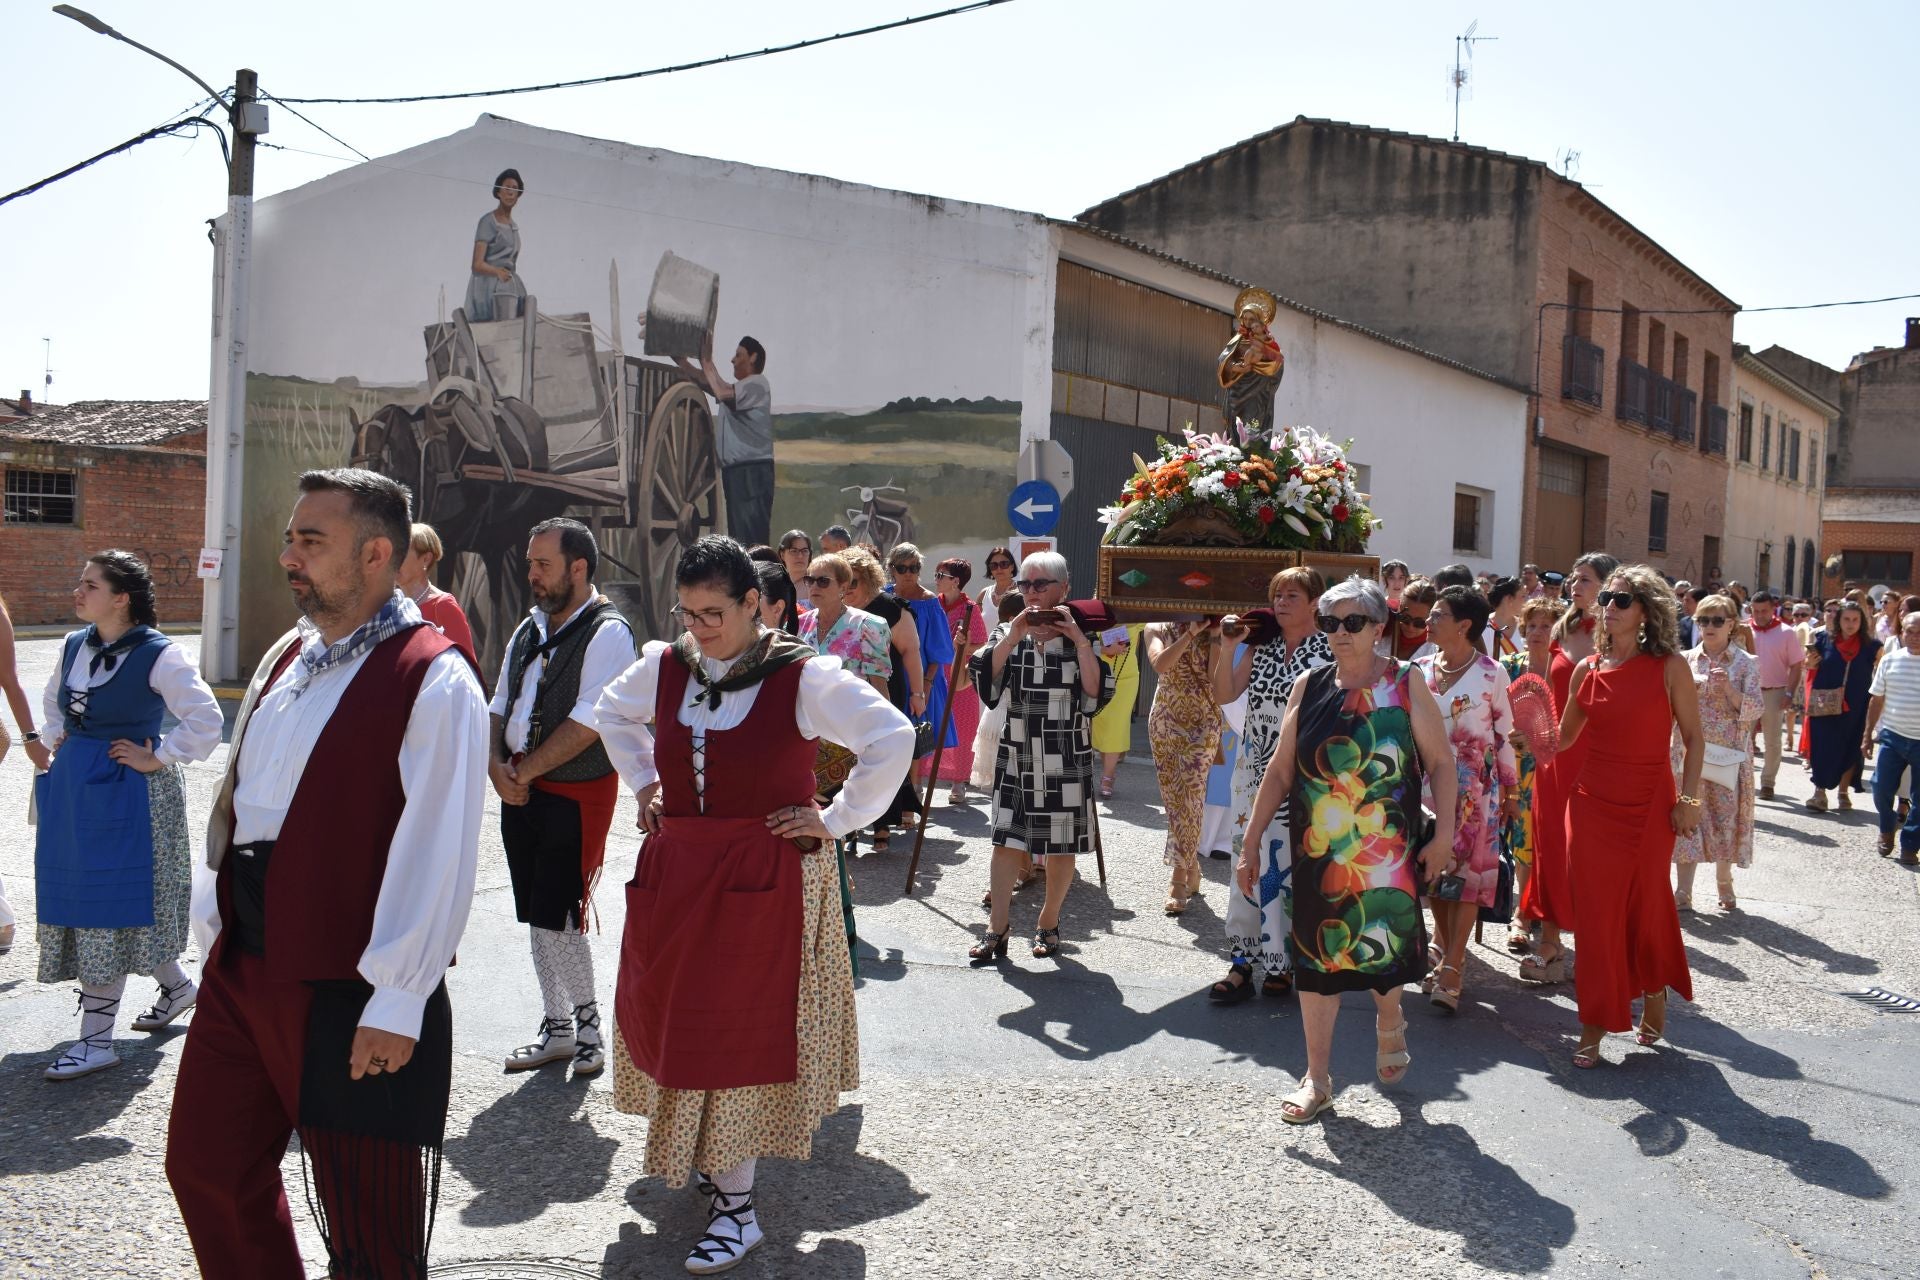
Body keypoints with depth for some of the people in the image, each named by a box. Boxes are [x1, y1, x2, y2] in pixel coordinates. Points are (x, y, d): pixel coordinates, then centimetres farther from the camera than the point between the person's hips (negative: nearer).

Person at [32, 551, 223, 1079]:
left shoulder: (159, 656, -16)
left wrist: (157, 759, -15)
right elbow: (54, 700, 27)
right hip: (74, 788, 8)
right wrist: (55, 740, 13)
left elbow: (206, 720, -17)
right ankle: (177, 985, 33)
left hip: (127, 794, -8)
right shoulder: (74, 645, 7)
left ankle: (96, 1040, 5)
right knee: (80, 899, 16)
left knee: (111, 906, -4)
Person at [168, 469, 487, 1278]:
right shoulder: (287, 658, 11)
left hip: (348, 991, -8)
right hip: (243, 965, 8)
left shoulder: (432, 680, -16)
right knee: (204, 1164, 21)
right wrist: (214, 915, 15)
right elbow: (238, 796, 18)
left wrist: (397, 1003, -20)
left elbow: (437, 853, -20)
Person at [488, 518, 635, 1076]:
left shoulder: (607, 632, -12)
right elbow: (499, 706, 15)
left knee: (558, 916, -6)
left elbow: (589, 722, -20)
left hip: (576, 794, -7)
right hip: (521, 793, 8)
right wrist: (495, 765, -3)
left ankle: (587, 1020, 15)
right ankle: (558, 1027, 24)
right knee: (537, 918, 12)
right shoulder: (529, 630, 13)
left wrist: (524, 772, -14)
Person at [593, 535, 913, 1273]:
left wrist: (838, 821, -12)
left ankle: (735, 1205, 10)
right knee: (677, 1022, 13)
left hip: (766, 880, -5)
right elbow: (613, 714, 23)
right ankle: (699, 1152, 35)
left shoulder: (803, 678, -14)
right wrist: (644, 785, 13)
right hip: (675, 873, 5)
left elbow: (894, 740, -15)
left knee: (743, 1036, -1)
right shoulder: (665, 668, 2)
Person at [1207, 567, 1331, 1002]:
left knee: (1293, 865, 1)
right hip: (1256, 770, 4)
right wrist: (1227, 647, -9)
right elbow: (1224, 694, 1)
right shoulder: (1260, 646, 8)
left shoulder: (1329, 651, -4)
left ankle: (1284, 962, 15)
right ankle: (1242, 962, 7)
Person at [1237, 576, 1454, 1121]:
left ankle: (1389, 1021, 41)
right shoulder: (1309, 686, 3)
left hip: (1387, 846, -2)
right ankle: (1317, 1078, 17)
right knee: (1315, 952, 5)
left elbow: (1440, 762, -2)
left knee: (1384, 945, 5)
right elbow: (1280, 769, 5)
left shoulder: (1405, 683, -3)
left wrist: (1443, 834, -10)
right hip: (1317, 846, 2)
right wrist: (1251, 841, 3)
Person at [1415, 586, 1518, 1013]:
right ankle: (1446, 947, 23)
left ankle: (1451, 970, -2)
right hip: (1431, 781, 4)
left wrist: (1511, 790, 3)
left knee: (1467, 868, -4)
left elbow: (1505, 733, 0)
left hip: (1476, 785, -4)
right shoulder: (1422, 669, 4)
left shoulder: (1491, 673, -6)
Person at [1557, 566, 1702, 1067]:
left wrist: (1688, 799, -6)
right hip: (1594, 802, 2)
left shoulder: (1670, 666, -4)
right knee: (1596, 910, 2)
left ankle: (1654, 995, 34)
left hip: (1651, 804, -2)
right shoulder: (1588, 669, 3)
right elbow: (1563, 738, 11)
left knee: (1647, 906, 7)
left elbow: (1693, 738, 0)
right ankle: (1594, 1026, 10)